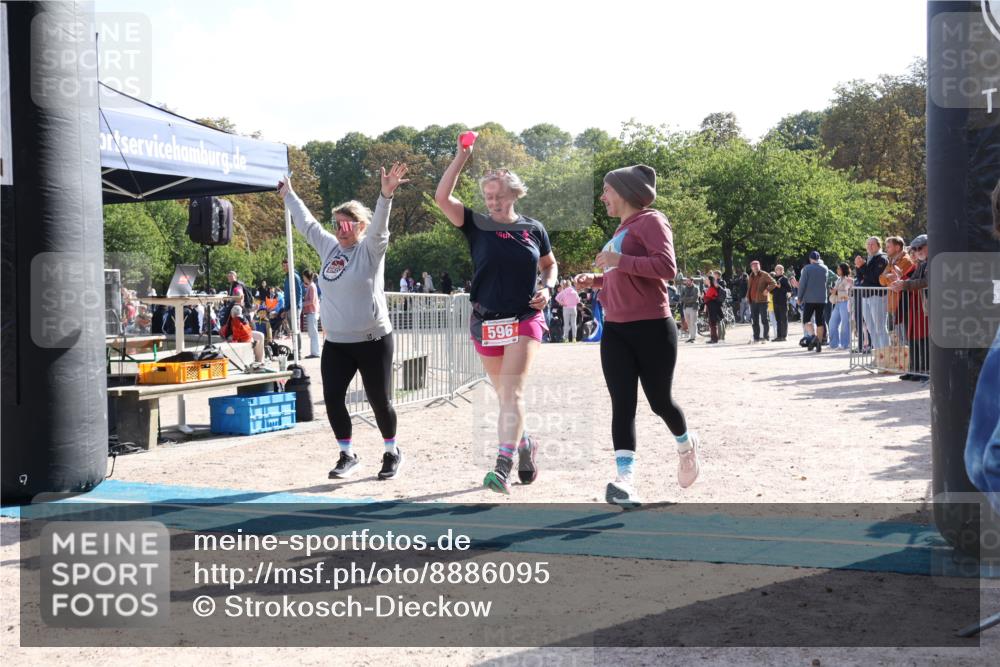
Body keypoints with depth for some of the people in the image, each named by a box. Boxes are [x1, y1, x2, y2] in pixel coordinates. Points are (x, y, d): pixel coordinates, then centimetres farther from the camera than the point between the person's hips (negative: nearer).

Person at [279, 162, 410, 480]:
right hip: (335, 343, 5)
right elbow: (306, 222, 22)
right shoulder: (329, 246, 9)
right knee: (332, 400, 0)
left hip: (373, 341, -5)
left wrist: (386, 194, -41)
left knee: (379, 401, 4)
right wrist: (289, 195, 30)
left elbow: (379, 224, -25)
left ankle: (392, 453, 25)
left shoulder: (371, 249, -7)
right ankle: (348, 456, 18)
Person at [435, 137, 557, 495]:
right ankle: (524, 445, 36)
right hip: (486, 322, 2)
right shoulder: (477, 225, 0)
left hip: (525, 320, -2)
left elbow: (550, 265, 17)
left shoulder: (533, 229, 3)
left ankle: (502, 468, -23)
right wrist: (462, 157, -14)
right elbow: (442, 197, -11)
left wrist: (547, 288, -3)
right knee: (504, 394, 12)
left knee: (512, 392, -15)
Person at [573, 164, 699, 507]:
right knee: (622, 404, -6)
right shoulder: (622, 229, 18)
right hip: (615, 331, 7)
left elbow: (667, 267, -21)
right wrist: (596, 280, 12)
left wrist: (621, 260, -23)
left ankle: (686, 444, 38)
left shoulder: (650, 221, -8)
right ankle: (625, 479, -12)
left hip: (652, 328, -7)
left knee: (659, 401, 7)